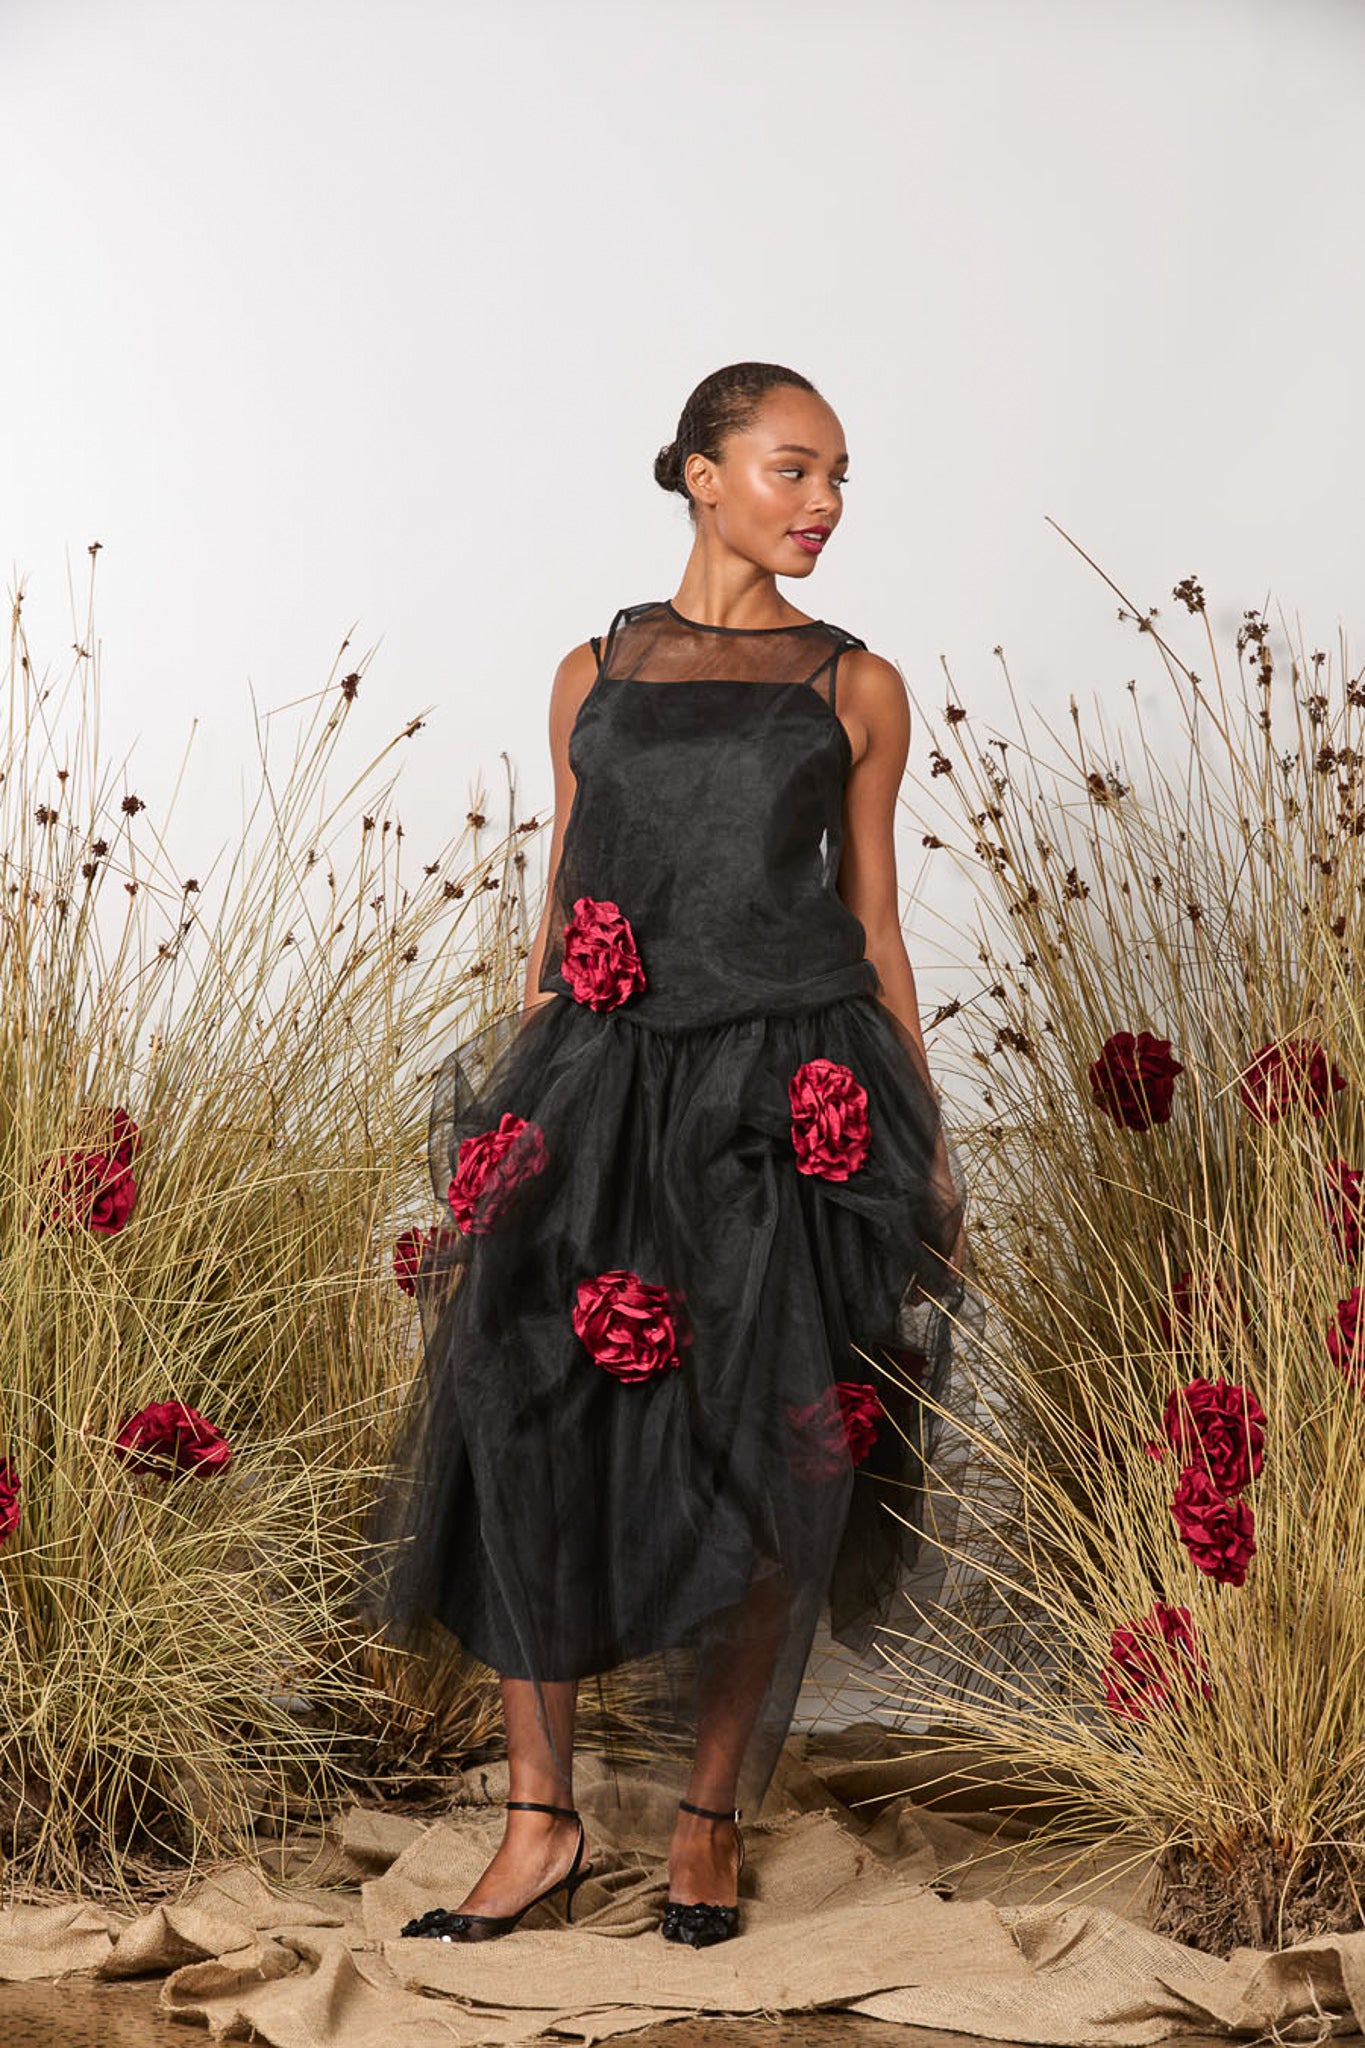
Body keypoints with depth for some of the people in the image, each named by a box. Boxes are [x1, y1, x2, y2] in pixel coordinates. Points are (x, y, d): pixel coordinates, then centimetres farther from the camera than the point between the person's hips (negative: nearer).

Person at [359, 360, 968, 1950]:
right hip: (608, 1091, 1)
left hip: (796, 1097, -1)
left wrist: (929, 1149, 6)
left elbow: (876, 928, 11)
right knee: (532, 1418, -11)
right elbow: (558, 912, 14)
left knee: (769, 1458, -3)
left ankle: (713, 1813, 13)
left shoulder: (856, 689, 9)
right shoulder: (595, 676, 13)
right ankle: (541, 1817, 0)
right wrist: (505, 1118, 8)